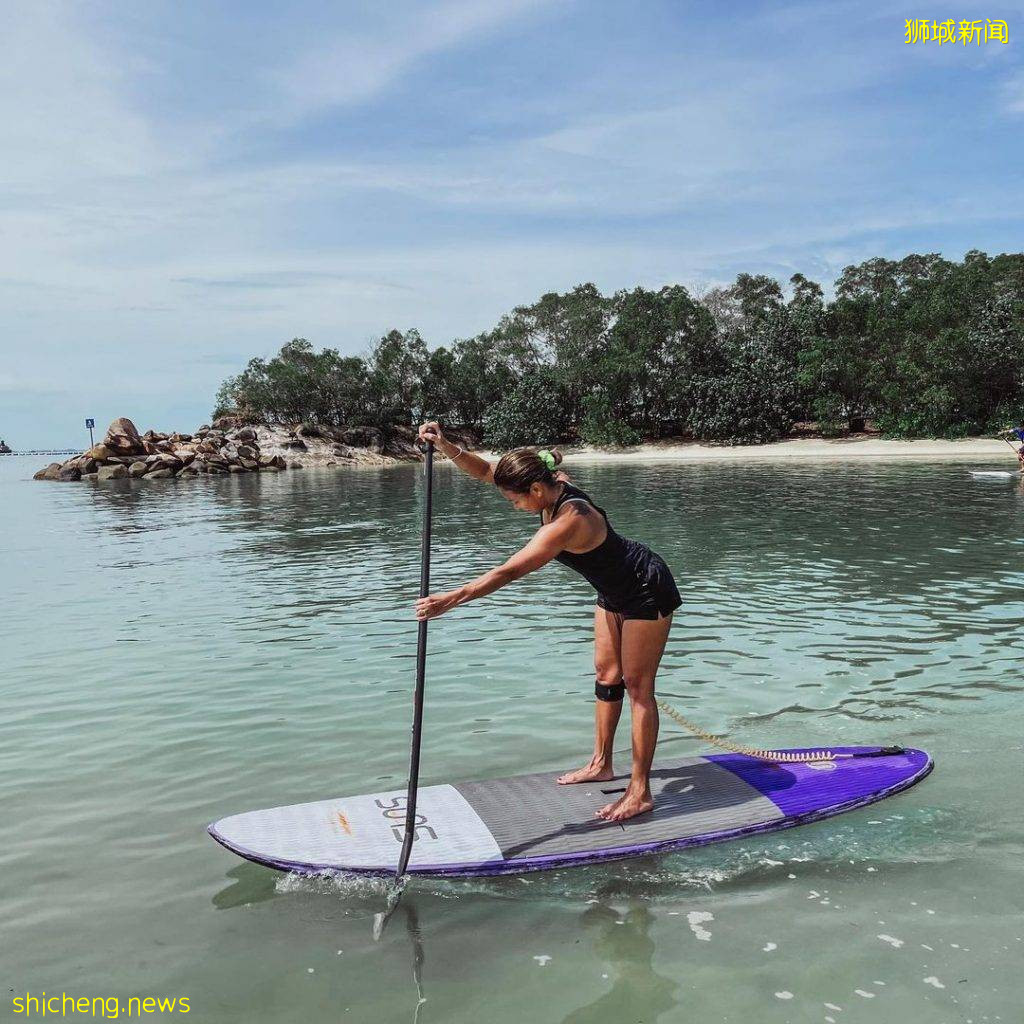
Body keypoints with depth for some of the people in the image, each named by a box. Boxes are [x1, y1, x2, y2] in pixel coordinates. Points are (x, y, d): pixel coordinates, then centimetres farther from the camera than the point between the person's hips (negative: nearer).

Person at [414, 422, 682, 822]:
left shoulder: (568, 522, -36)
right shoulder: (553, 483, -10)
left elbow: (508, 572, -38)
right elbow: (485, 470, -5)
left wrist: (450, 599, -37)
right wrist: (445, 446, -20)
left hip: (647, 593, -9)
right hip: (614, 591, 10)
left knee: (637, 685, -5)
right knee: (606, 673, 15)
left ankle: (640, 792, 4)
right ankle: (601, 764, 29)